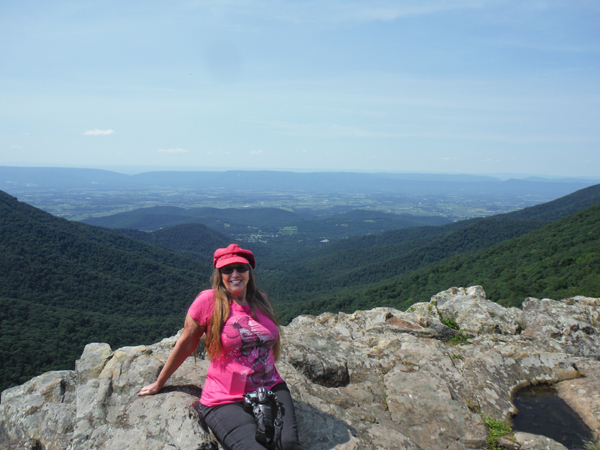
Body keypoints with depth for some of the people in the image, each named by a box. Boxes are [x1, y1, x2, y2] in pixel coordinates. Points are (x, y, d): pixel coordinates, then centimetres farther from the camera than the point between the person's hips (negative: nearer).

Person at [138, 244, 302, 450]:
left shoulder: (260, 301, 6)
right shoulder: (209, 300, -8)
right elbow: (185, 344, 2)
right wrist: (159, 383, 12)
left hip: (271, 389, 4)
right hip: (226, 401, -4)